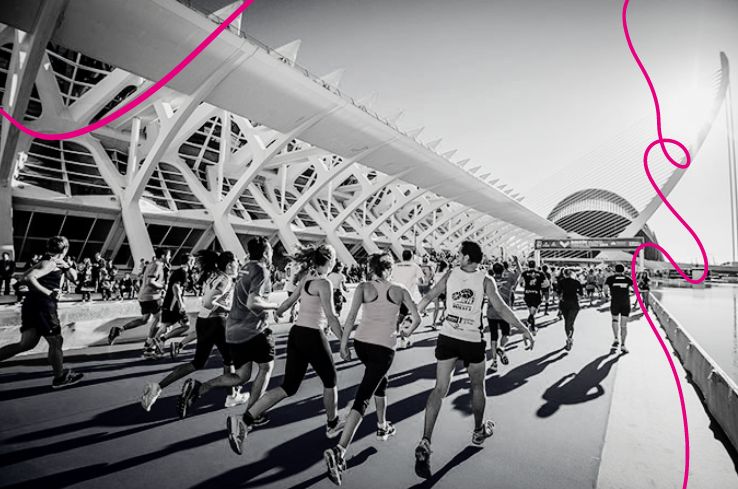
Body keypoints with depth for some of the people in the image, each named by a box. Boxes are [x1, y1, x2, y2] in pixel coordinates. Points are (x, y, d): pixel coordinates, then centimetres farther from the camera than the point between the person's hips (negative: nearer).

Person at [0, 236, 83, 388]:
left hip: (32, 305, 9)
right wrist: (48, 292, -23)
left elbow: (73, 277, 14)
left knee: (27, 343, 14)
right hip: (43, 306, -9)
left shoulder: (56, 262, 14)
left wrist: (65, 266, -3)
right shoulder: (49, 263, -13)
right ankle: (60, 377, 16)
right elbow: (28, 278, -25)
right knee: (56, 341, 4)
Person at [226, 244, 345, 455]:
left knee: (289, 387, 10)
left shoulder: (305, 279, 10)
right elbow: (331, 318, -18)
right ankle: (332, 425, 34)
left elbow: (289, 302, 20)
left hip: (296, 334, 8)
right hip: (313, 336, -8)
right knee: (330, 382, 15)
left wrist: (275, 313, 37)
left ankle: (244, 420, -1)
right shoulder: (324, 283, -14)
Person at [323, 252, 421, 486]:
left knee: (381, 380, 30)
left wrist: (343, 344, -6)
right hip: (384, 347, -3)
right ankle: (339, 450, -16)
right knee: (363, 397, -5)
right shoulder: (400, 290, 2)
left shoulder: (364, 287, 1)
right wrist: (406, 332, 25)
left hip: (361, 342, 4)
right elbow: (417, 318, 7)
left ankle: (382, 426, 44)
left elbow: (351, 316, -10)